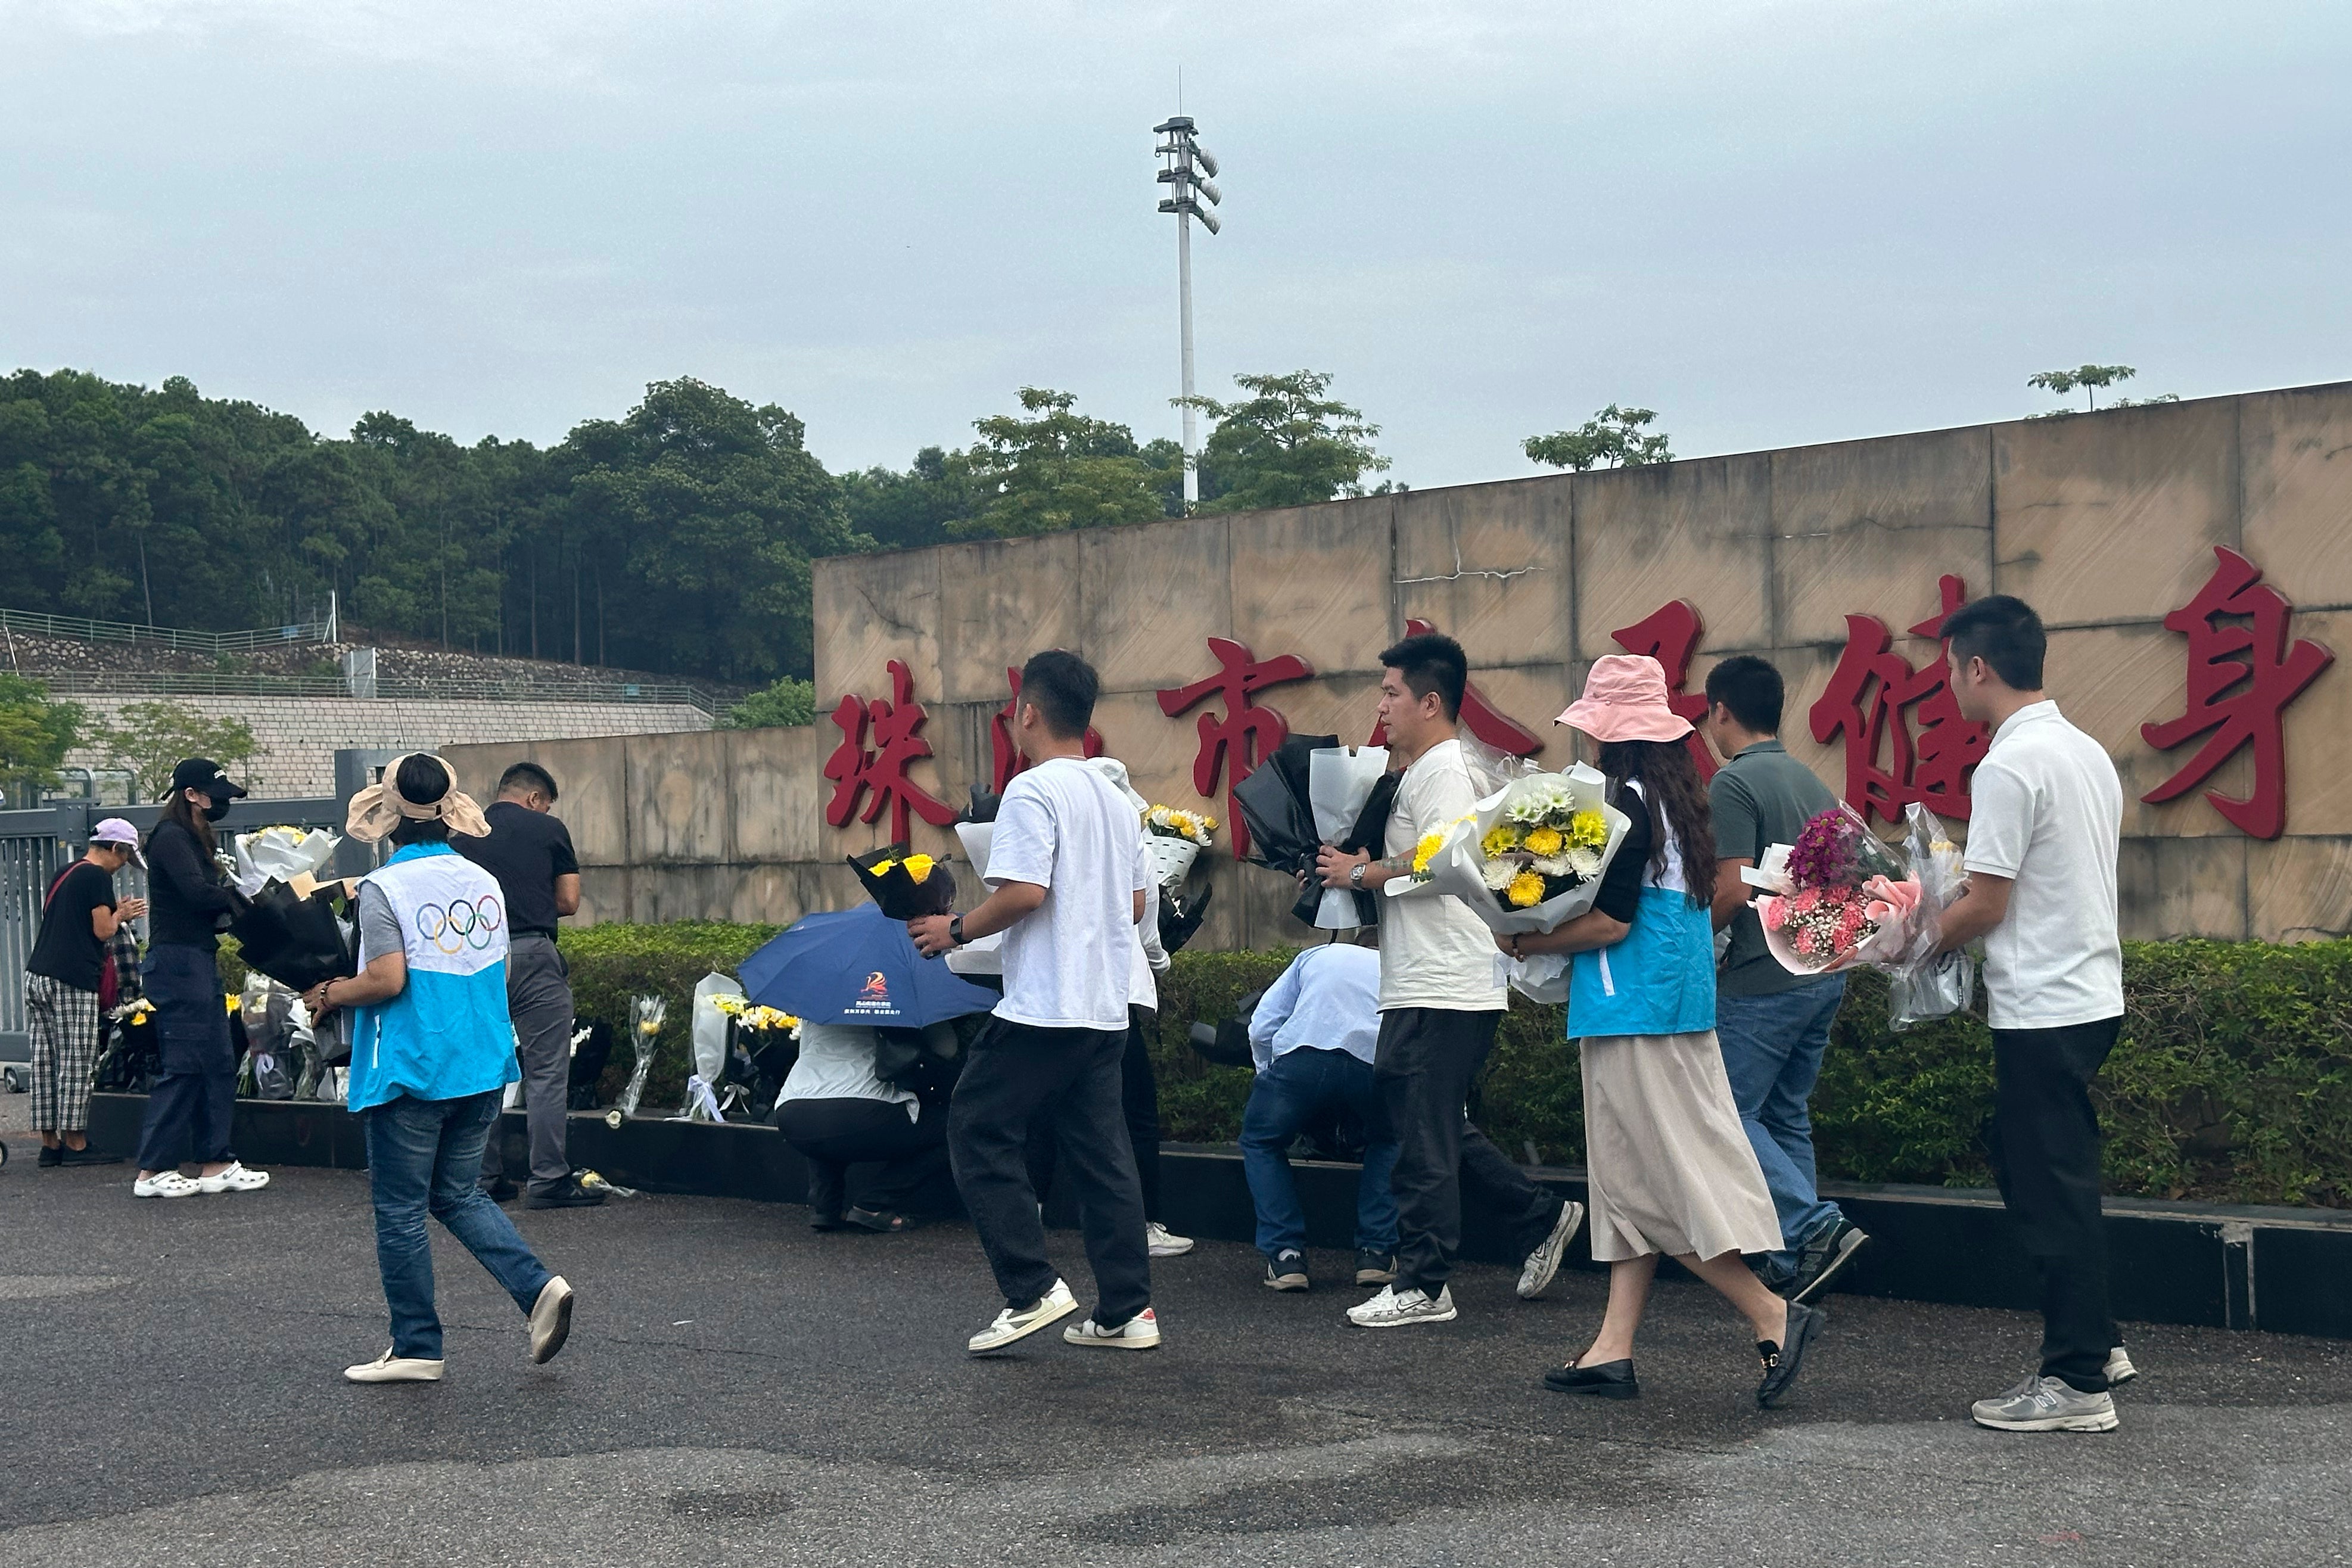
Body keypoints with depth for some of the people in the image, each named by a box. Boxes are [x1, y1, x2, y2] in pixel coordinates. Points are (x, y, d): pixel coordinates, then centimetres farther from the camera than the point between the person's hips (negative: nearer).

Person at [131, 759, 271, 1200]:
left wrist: (231, 898, -1)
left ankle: (215, 1164, 12)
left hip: (199, 961, 10)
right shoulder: (171, 838, -11)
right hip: (177, 961, -10)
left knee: (219, 1064, 9)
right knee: (184, 1065, -8)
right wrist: (238, 892, -7)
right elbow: (197, 893, -22)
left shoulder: (196, 840, 19)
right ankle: (153, 1172, -3)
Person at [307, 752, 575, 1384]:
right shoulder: (484, 883, 6)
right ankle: (538, 1286, 0)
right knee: (457, 1194, 19)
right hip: (482, 1069, 6)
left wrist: (333, 993, -3)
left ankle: (416, 1348, 12)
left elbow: (387, 979, -20)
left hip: (411, 1071, -6)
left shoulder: (383, 888, -12)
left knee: (400, 1209, 6)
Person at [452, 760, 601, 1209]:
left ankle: (485, 1178, 16)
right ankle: (549, 1180, -4)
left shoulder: (462, 839, 12)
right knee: (547, 1072, -1)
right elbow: (569, 901, 4)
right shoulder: (549, 830, 4)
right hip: (532, 955, -4)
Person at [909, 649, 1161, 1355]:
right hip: (1106, 1011, 9)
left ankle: (1032, 1289, -4)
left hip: (1041, 1008, -9)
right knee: (1100, 1151, 10)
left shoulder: (1033, 790, -11)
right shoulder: (1117, 799, 15)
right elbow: (1135, 904, 19)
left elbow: (1024, 891, -21)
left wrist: (958, 930, -7)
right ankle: (1127, 1311, 9)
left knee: (979, 1131, 1)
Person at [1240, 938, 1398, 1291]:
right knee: (1388, 1143, 32)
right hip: (1376, 1060, 1)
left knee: (1260, 1143, 25)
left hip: (1304, 1052, -1)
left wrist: (1272, 1082, 36)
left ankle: (1286, 1255, 11)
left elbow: (1262, 1028, 23)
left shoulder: (1318, 956, 34)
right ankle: (1377, 1254, 20)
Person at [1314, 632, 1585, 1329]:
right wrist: (1361, 871, 10)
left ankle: (1422, 1286, 0)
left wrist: (1359, 873, -11)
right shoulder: (1420, 771, 19)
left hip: (1442, 992, -11)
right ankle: (1541, 1218, 24)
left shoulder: (1443, 771, -13)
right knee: (1439, 1131, 16)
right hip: (1424, 987, 11)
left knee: (1424, 1140, -5)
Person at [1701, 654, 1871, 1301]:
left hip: (1764, 980, -9)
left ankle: (1818, 1228, -14)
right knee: (1786, 1117, 14)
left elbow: (1734, 890, -19)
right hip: (1824, 973, 9)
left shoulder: (1735, 783, -12)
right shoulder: (1812, 781, 14)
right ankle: (1790, 1267, 13)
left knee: (1728, 1111, -2)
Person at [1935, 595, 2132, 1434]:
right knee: (2036, 1174, 18)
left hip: (2044, 1010, -9)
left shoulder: (2010, 765, -17)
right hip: (2091, 995, 9)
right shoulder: (2087, 752, 12)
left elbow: (1985, 905, -16)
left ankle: (2077, 1383, 3)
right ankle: (2093, 1344, 24)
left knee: (2053, 1192, -2)